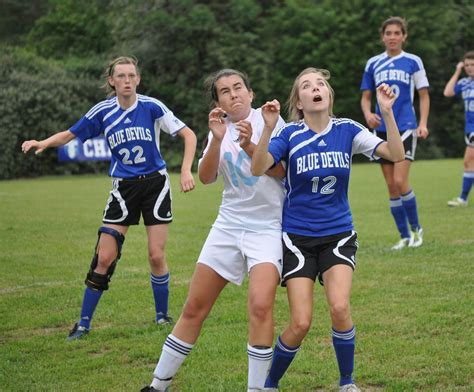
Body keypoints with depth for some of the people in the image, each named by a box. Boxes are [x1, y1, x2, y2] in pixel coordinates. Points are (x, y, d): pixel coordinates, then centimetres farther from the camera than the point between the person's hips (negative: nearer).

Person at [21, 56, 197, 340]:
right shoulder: (103, 112, -4)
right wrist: (43, 143, -13)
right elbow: (70, 135, 6)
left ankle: (162, 316, 17)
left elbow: (189, 135, -5)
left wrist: (186, 171, -17)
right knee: (104, 257, -3)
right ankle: (84, 323, 7)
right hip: (123, 188, 2)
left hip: (155, 183, -1)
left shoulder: (152, 107, -10)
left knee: (157, 256, -5)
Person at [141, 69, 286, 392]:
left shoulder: (267, 119, -3)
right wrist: (217, 140, -19)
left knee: (260, 305, -23)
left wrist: (249, 146, -23)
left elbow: (282, 171, -11)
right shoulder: (221, 129, 9)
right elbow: (206, 177, -4)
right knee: (194, 307, 7)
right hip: (229, 225, 4)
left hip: (268, 228, -4)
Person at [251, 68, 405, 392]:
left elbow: (396, 154, -12)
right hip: (298, 237, -1)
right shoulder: (290, 135, -7)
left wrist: (387, 112, -25)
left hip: (338, 234, 1)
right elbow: (258, 169, -22)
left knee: (339, 308, -21)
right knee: (301, 323, -9)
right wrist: (268, 128, -36)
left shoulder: (347, 130, -3)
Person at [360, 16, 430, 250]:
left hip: (406, 128, -4)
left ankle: (416, 229, 3)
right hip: (382, 130, 4)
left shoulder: (413, 62, 1)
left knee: (400, 181, -16)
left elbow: (424, 96, 5)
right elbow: (365, 97, 13)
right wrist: (368, 114, -8)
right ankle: (404, 236, 14)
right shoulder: (373, 64, 8)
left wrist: (423, 124, -8)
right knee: (391, 186, 4)